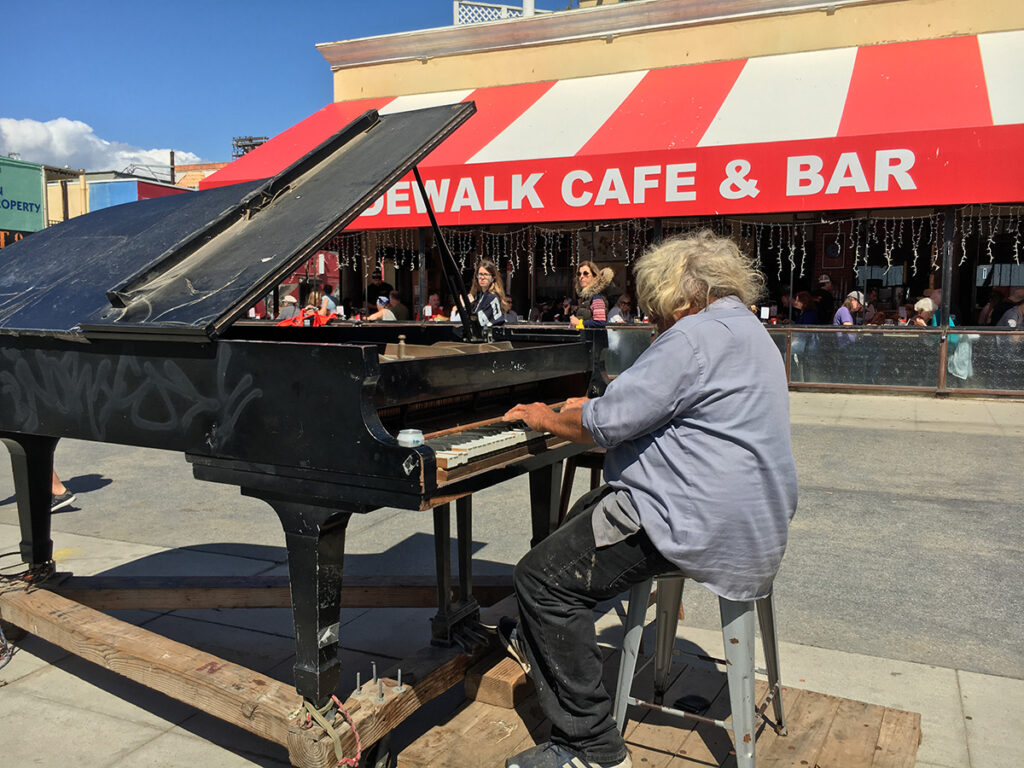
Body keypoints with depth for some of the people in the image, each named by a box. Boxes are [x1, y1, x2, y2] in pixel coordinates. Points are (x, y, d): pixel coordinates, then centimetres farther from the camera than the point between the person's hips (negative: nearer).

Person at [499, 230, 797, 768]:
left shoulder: (698, 334, -17)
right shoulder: (744, 328, 19)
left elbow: (606, 424, -19)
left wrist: (545, 419, -1)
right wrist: (600, 406, 28)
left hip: (701, 522, -12)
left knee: (541, 576, -11)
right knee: (586, 511, 27)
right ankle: (541, 638, 40)